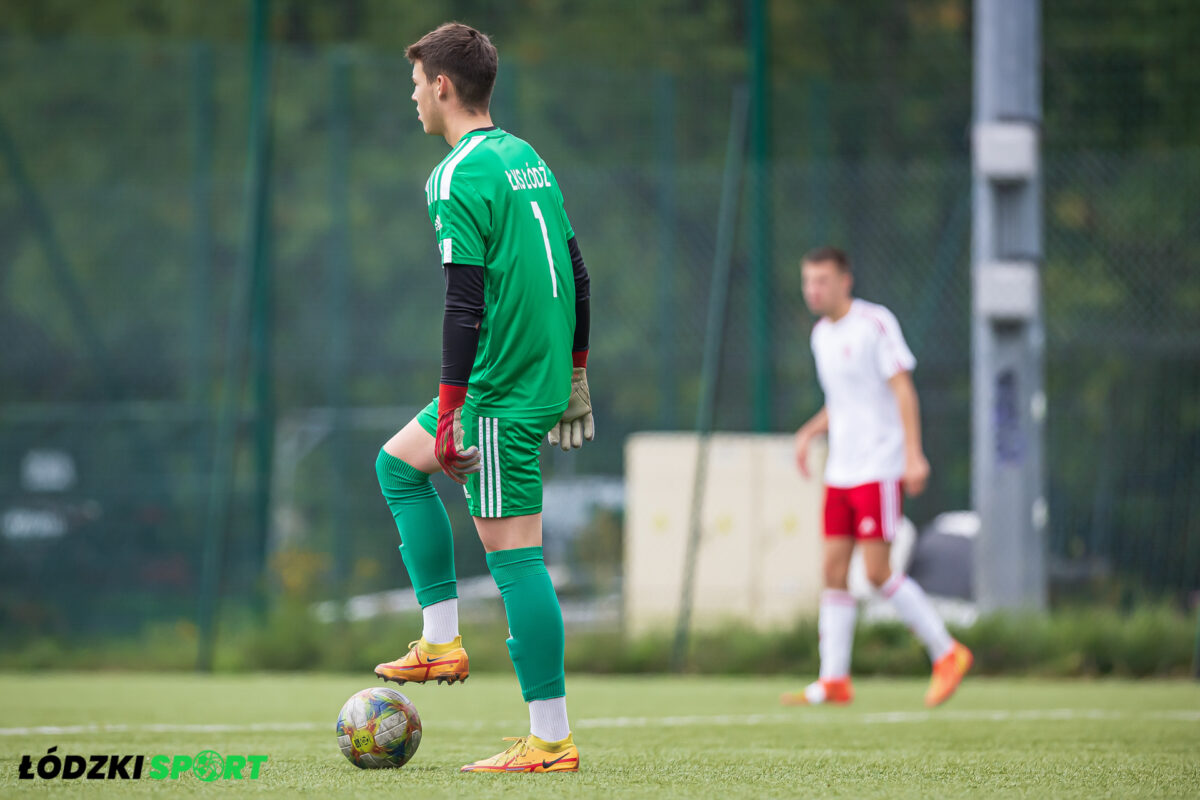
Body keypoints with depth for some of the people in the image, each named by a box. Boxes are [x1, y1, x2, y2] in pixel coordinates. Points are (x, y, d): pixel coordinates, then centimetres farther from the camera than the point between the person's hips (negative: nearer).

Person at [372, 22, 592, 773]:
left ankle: (551, 740, -6)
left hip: (501, 389, -10)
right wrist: (575, 374, 24)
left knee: (514, 553, -7)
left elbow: (465, 305, -20)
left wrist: (449, 415, -19)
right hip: (544, 371, 10)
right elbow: (576, 271, 17)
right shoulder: (529, 160, 13)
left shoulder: (459, 178, -15)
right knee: (398, 461, 24)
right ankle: (442, 641, 20)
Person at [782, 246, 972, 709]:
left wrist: (913, 454, -21)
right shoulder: (822, 335, 14)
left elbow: (902, 389, -13)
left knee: (877, 571, -11)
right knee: (834, 570, 1)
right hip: (841, 473, 7)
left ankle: (947, 654, 2)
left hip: (880, 470, -7)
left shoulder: (875, 324, -9)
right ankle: (834, 681, 2)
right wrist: (809, 433, 11)